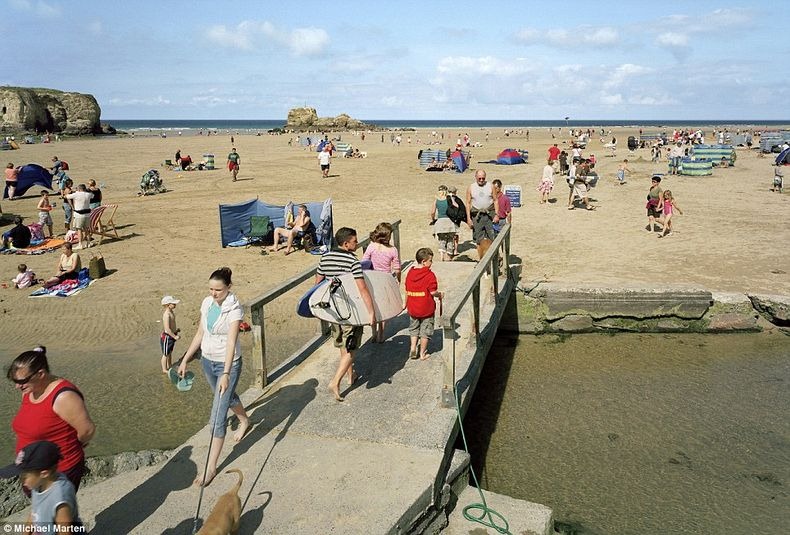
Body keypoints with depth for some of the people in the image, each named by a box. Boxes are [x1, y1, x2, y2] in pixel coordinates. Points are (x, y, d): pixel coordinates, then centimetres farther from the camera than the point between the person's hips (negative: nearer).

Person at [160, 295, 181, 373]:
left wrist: (176, 330, 8)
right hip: (166, 336, -9)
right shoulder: (166, 314, -27)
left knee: (170, 352, 24)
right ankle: (164, 369, 23)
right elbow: (167, 328, -29)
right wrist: (175, 336, -24)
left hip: (171, 335, 9)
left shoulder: (172, 312, 2)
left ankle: (170, 366, 41)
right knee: (166, 354, 8)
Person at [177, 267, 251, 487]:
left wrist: (226, 374, -35)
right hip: (207, 361, 7)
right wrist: (185, 360, 8)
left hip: (228, 363, -7)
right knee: (227, 397, 30)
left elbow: (231, 342, -28)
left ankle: (211, 467, 3)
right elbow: (200, 333, 8)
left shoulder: (234, 309, -20)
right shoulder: (207, 303, -1)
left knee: (217, 417, -6)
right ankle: (244, 421, 60)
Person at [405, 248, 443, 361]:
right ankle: (422, 353, 18)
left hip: (412, 308, 4)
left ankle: (413, 347, 10)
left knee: (413, 329, 23)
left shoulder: (410, 273, 2)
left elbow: (407, 291, 6)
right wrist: (440, 295, 1)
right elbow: (433, 292, -19)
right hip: (426, 309, -4)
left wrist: (406, 304, 17)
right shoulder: (430, 275, -16)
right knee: (425, 330, 10)